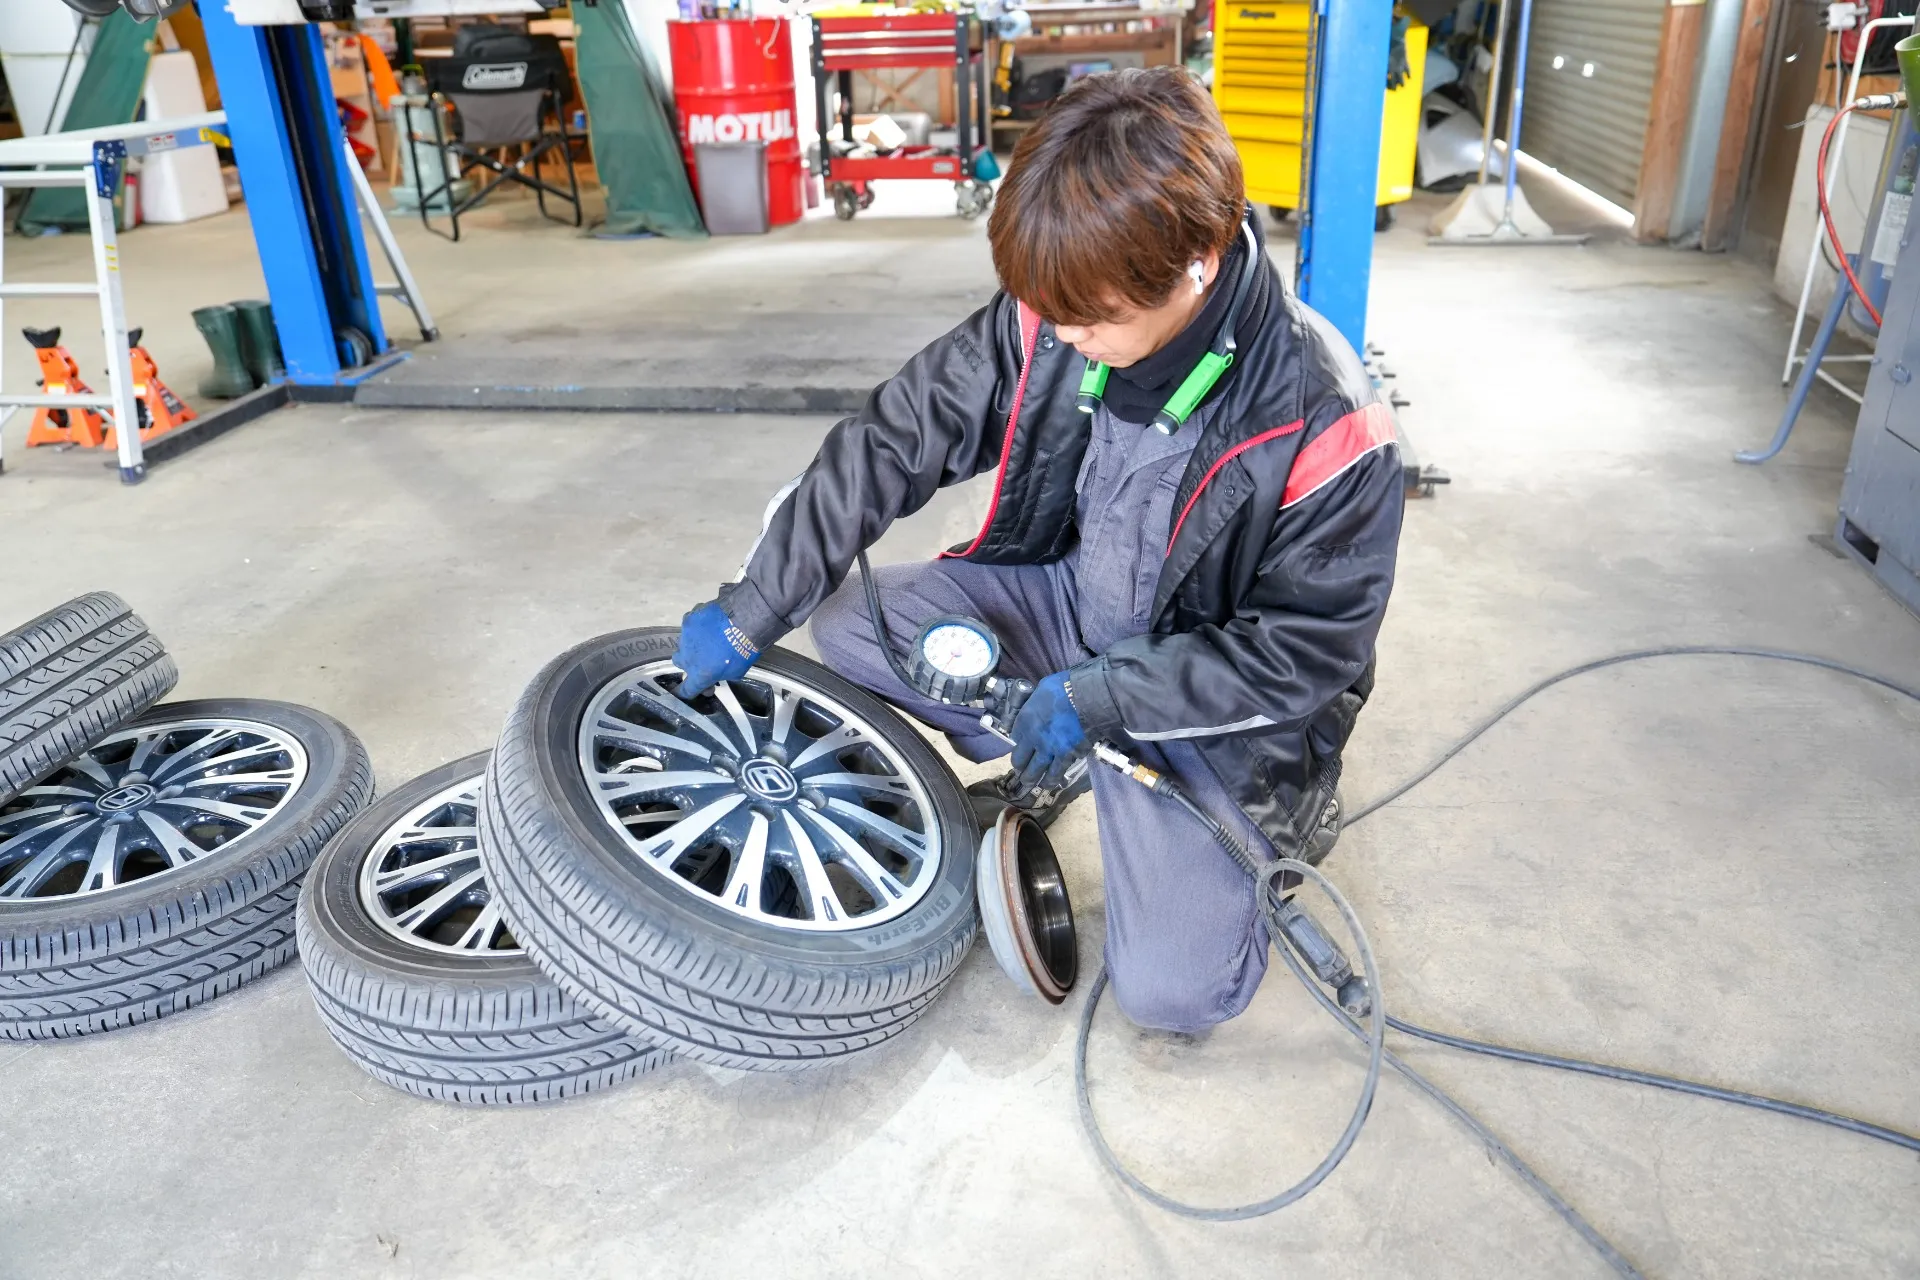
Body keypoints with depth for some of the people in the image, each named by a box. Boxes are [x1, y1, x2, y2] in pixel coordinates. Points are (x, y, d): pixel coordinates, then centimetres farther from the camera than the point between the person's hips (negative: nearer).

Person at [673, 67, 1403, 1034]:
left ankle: (1270, 818, 17)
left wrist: (1099, 698, -24)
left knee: (1171, 991, -16)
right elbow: (887, 446, -11)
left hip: (1205, 689, -4)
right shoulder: (1047, 325, -18)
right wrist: (750, 616, -12)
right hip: (1066, 603, 5)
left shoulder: (1323, 425, -29)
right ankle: (1039, 772, 11)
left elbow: (1307, 649, -19)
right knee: (845, 622, -11)